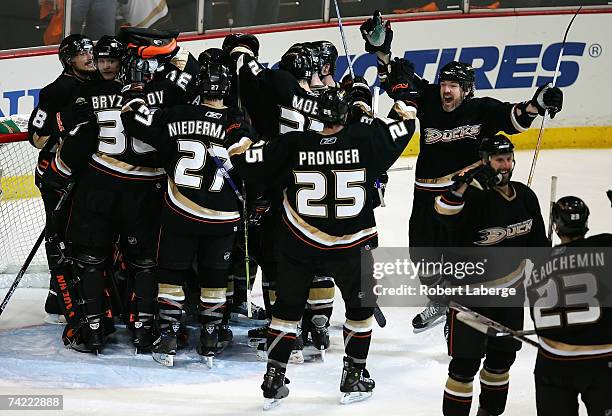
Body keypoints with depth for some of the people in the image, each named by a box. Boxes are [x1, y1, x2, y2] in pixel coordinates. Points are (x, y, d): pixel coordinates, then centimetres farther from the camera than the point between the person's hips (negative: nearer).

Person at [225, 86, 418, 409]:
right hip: (352, 245, -1)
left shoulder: (293, 144, -11)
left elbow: (250, 162, -5)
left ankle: (274, 381, 14)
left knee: (287, 307, 14)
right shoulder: (365, 138, -11)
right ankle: (354, 378, 24)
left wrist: (236, 136, 13)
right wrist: (407, 112, 28)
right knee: (360, 306, 20)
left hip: (299, 245, 1)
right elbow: (401, 130, 7)